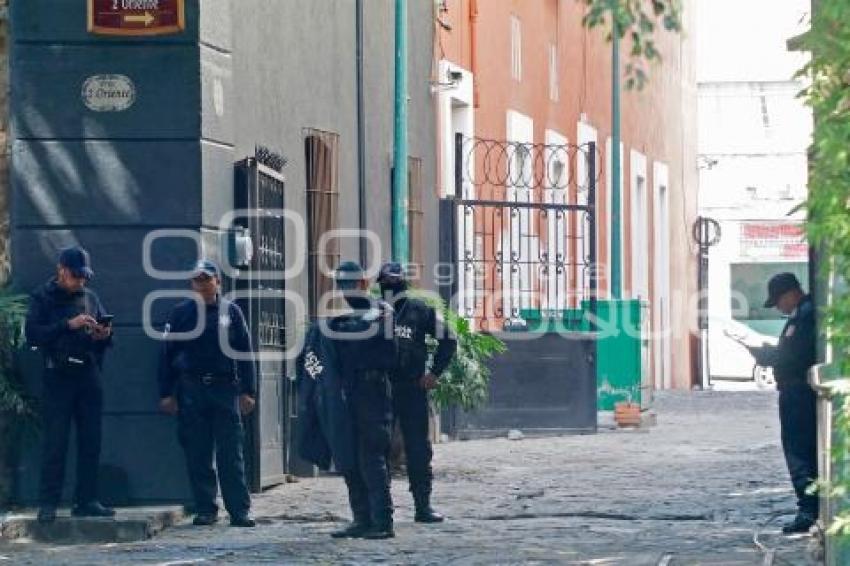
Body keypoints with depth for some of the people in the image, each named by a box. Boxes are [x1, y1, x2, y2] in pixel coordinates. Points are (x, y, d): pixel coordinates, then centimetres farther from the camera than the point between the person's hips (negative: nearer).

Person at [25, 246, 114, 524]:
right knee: (55, 441, -6)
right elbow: (33, 334, -11)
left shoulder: (90, 297, 14)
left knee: (91, 441, 3)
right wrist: (68, 325, -19)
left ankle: (86, 501, 8)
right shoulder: (43, 297, 2)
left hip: (89, 377, 5)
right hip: (58, 376, -5)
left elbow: (103, 340, 18)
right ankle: (48, 504, -5)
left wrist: (104, 336, -6)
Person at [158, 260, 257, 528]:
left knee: (231, 454, -3)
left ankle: (240, 510, -3)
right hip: (191, 390, 1)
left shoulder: (231, 312, 7)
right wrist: (166, 393, 1)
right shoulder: (181, 313, 6)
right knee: (198, 455, 3)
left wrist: (248, 391, 2)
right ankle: (205, 509, 10)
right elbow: (167, 353, 7)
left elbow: (245, 352, 8)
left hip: (225, 388, -1)